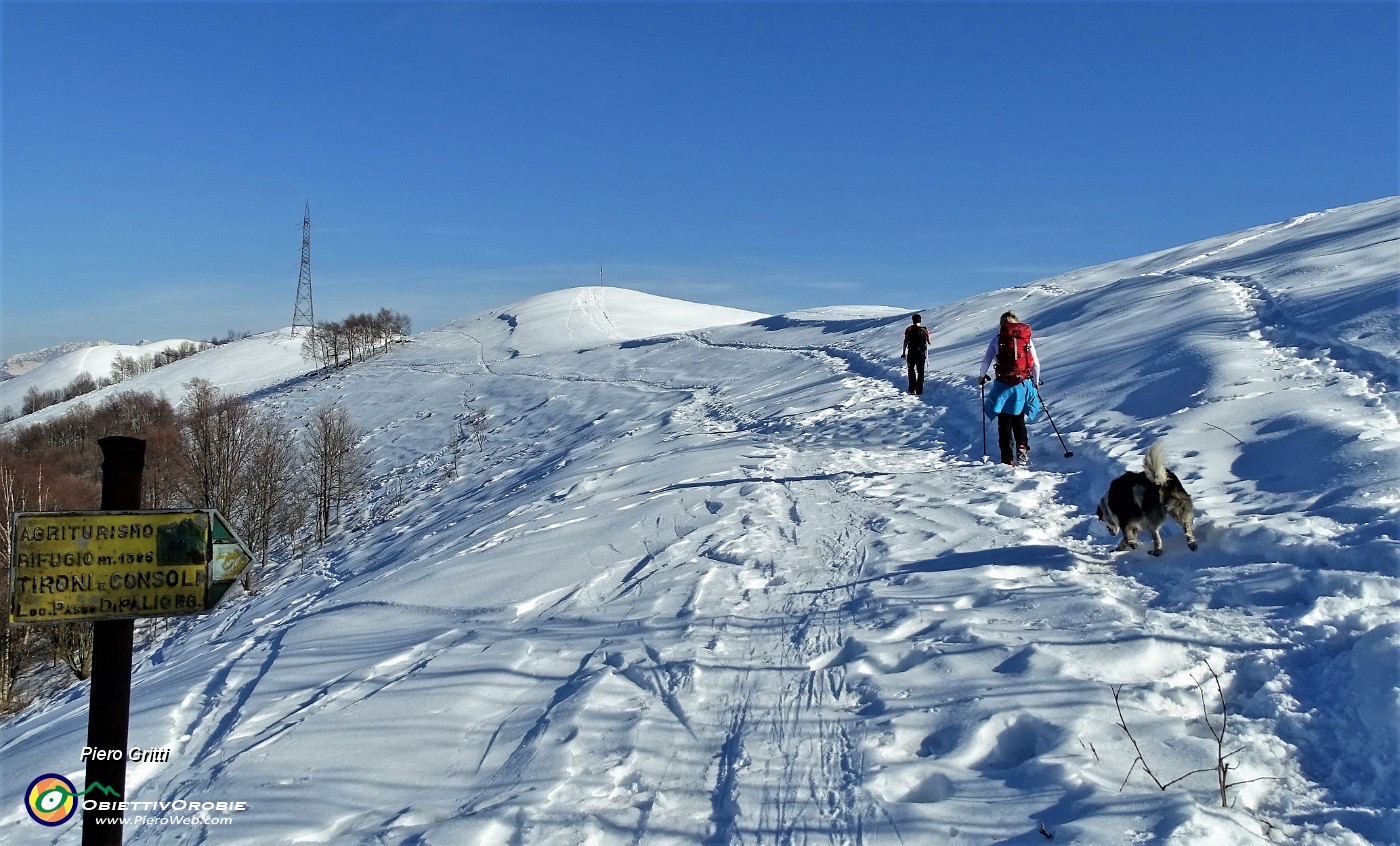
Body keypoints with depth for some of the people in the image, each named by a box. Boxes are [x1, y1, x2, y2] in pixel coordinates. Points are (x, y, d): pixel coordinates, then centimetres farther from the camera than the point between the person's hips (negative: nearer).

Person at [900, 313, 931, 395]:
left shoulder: (909, 329, -4)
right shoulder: (925, 329, 2)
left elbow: (906, 341, -7)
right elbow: (928, 341, 11)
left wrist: (903, 352, -1)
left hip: (911, 353, -1)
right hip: (922, 353, 1)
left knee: (911, 370, 15)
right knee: (920, 371, 10)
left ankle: (912, 389, 7)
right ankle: (919, 390, 8)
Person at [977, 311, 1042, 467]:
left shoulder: (997, 339, 1)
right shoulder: (1027, 338, 6)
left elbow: (986, 361, 1)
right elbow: (1036, 363, 6)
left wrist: (982, 376, 19)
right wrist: (1036, 382, 20)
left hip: (1003, 385, -2)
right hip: (1024, 384, 2)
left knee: (1004, 422, 4)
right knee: (1018, 419, 19)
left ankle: (1008, 460, -2)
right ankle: (1022, 448, -3)